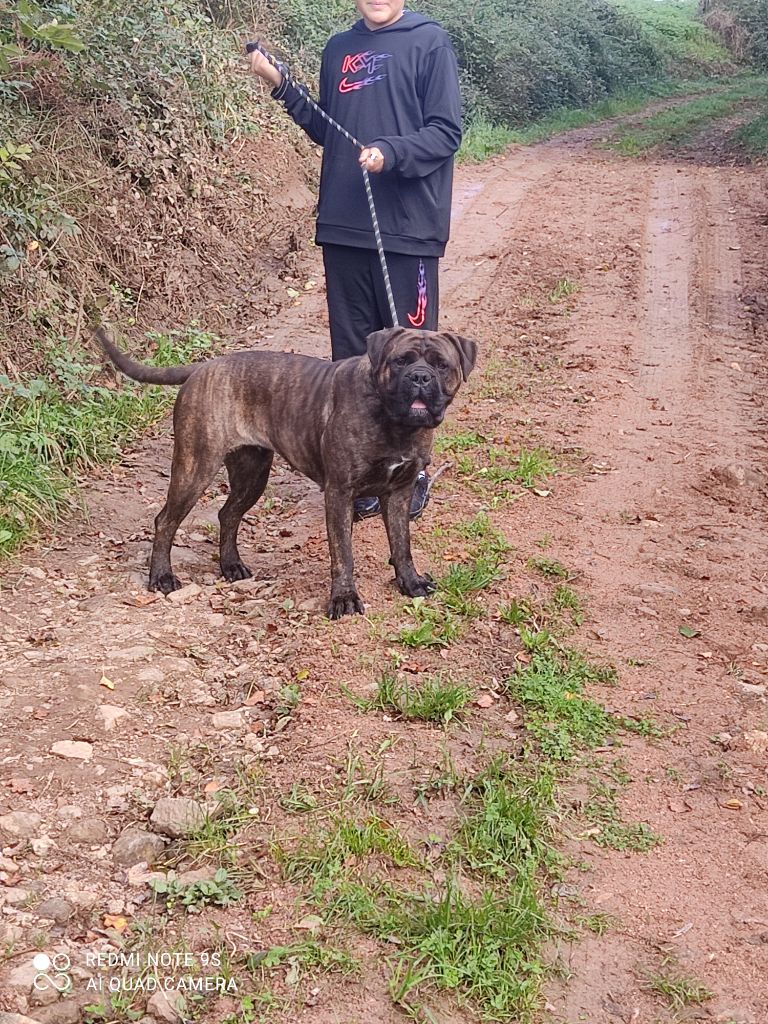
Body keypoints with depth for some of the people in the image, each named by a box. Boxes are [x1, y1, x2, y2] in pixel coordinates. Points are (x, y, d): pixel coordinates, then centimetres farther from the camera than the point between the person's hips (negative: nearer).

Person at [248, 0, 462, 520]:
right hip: (343, 227, 5)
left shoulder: (430, 42, -1)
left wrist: (390, 152, -22)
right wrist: (281, 86, 8)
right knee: (352, 353, 8)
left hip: (408, 228, -5)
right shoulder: (338, 49, 15)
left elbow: (446, 132, -6)